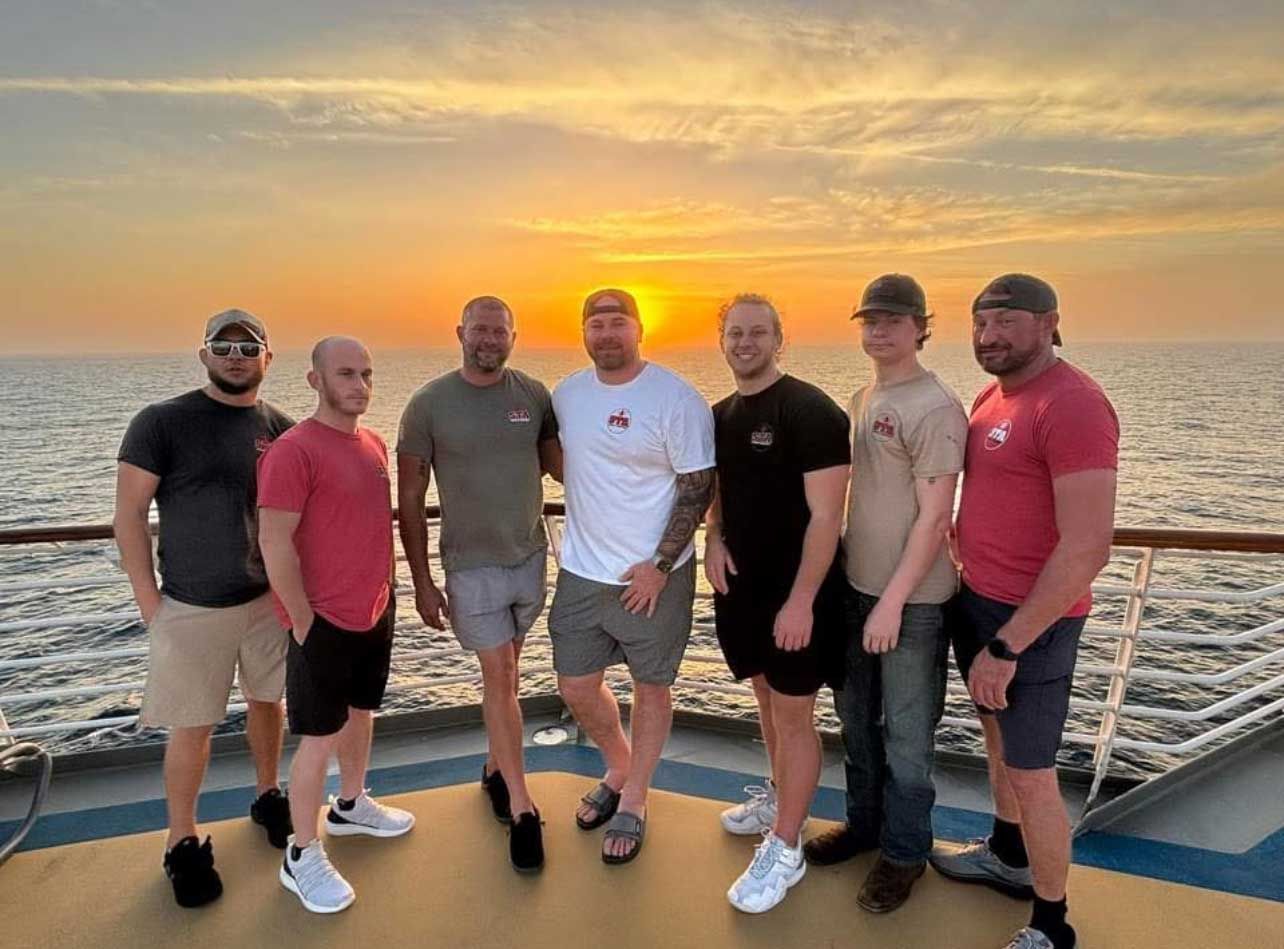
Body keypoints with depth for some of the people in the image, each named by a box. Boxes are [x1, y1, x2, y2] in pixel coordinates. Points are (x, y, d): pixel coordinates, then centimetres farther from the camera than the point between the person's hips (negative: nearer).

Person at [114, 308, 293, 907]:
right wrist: (149, 599, -9)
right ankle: (182, 844, 24)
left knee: (266, 702, 17)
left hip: (268, 598, 3)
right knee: (193, 726, 6)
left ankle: (268, 797, 40)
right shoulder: (162, 422, -9)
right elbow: (128, 513, -7)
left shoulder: (281, 427, 1)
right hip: (193, 607, -3)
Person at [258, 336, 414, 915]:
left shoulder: (373, 444, 7)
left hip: (376, 613, 8)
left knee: (361, 714, 22)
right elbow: (274, 544, -20)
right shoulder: (294, 450, -19)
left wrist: (383, 593, 14)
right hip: (323, 623, -8)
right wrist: (304, 622, -16)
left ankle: (350, 805, 43)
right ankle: (301, 857, 20)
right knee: (319, 737, 3)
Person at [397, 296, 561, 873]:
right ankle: (521, 808, 10)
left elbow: (558, 464, 10)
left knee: (504, 669, 17)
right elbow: (410, 498, -5)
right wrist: (422, 581, -6)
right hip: (471, 565, -3)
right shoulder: (429, 404, -9)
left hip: (531, 557, 3)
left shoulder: (534, 395, -2)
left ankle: (496, 768, 38)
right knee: (499, 677, -1)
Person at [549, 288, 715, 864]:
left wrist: (659, 566, -17)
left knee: (650, 687, 11)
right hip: (580, 572, 5)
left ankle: (633, 802, 31)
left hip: (652, 575, -5)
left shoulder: (675, 398, -13)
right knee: (576, 687, 13)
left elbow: (698, 488, -13)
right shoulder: (566, 394, 4)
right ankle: (619, 769, 41)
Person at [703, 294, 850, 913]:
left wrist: (801, 600, -22)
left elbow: (825, 515, -20)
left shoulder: (810, 411, -16)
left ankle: (785, 850, 17)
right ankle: (780, 798, 42)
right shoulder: (721, 414, 7)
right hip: (742, 584, 7)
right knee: (768, 699, 22)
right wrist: (714, 537, -1)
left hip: (795, 594, -7)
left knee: (794, 716, 3)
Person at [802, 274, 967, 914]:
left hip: (911, 598, -8)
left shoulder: (935, 408, -16)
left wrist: (893, 600, -19)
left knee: (906, 734, 8)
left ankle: (905, 853, 28)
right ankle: (865, 823, 41)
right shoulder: (861, 399, 9)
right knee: (855, 716, 21)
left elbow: (934, 516, -18)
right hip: (857, 585, 8)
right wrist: (843, 569, 15)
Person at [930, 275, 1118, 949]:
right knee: (997, 734, 23)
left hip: (1032, 618, -8)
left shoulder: (1072, 405, -21)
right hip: (977, 600, 9)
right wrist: (969, 582, 11)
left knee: (1029, 770, 4)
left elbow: (1087, 549, -26)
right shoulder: (992, 396, 8)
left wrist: (1007, 645, -23)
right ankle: (1008, 855, 46)